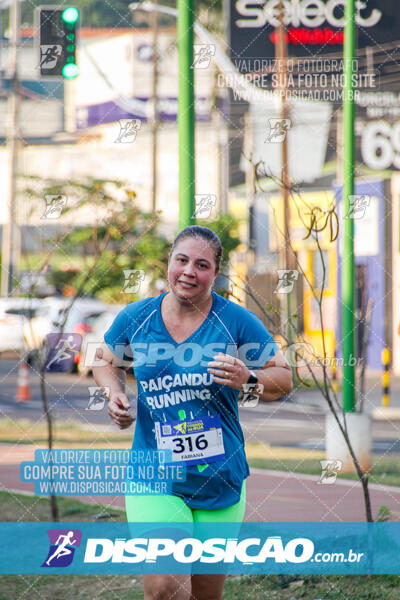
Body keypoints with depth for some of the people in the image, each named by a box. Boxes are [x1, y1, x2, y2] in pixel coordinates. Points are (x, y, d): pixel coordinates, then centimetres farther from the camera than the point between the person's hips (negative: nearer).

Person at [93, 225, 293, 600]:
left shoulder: (236, 321, -4)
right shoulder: (135, 318, 0)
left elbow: (284, 379, 1)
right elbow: (107, 362, 19)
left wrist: (249, 379, -20)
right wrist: (114, 394, -2)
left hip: (220, 481, 1)